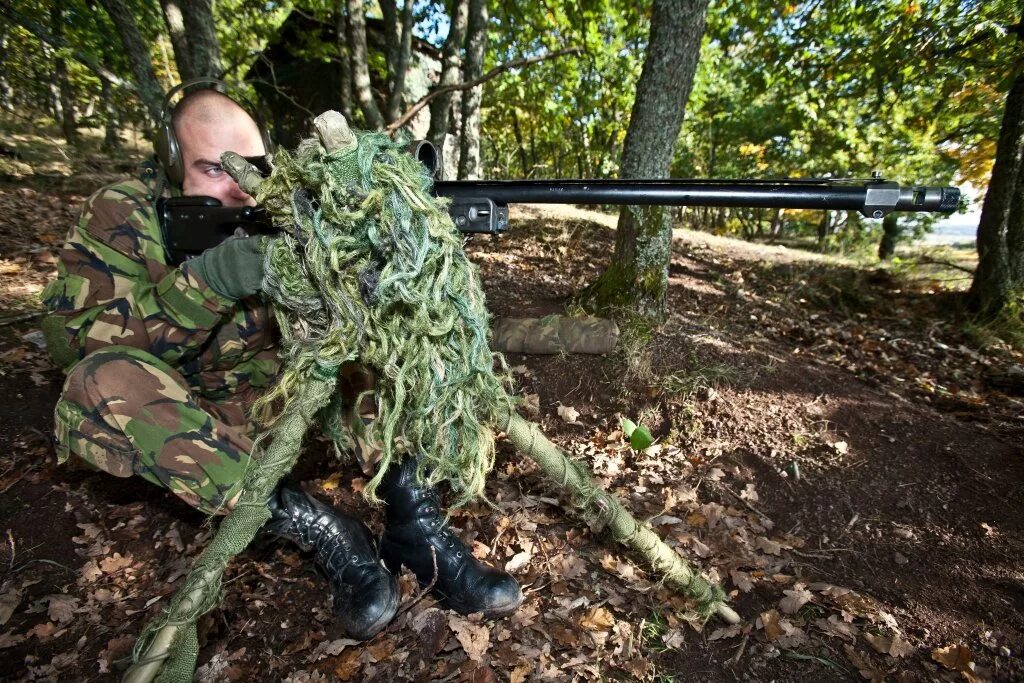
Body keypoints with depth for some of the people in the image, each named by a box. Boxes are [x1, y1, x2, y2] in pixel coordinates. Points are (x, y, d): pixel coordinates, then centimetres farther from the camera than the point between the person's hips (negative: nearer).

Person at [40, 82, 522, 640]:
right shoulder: (121, 213, -7)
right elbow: (69, 338, -17)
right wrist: (205, 282, -32)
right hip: (186, 413, -1)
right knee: (100, 384, -32)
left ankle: (415, 527, -23)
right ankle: (315, 527, -28)